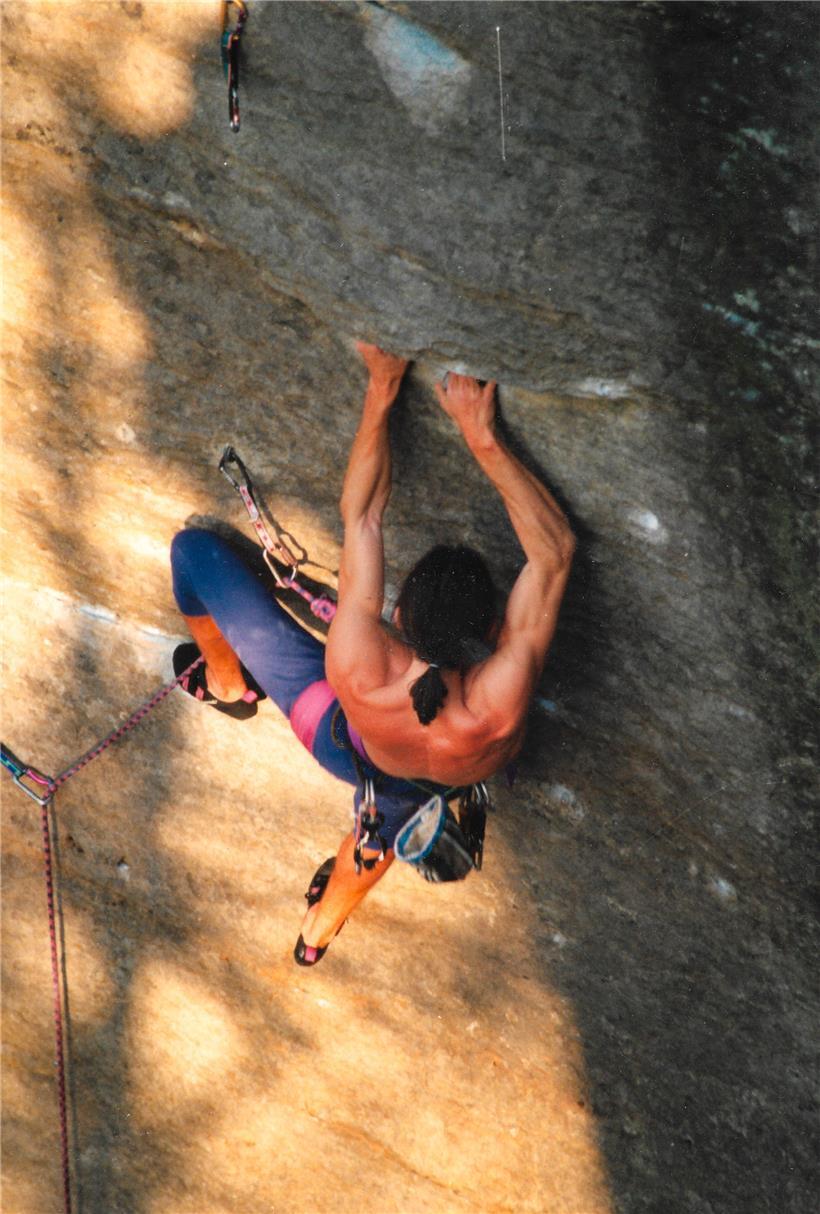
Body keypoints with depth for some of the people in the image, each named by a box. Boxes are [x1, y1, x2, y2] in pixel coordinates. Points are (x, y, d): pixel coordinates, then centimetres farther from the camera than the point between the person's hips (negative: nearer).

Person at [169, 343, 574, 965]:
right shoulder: (501, 706, -47)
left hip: (330, 728, -1)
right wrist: (484, 437, -41)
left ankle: (229, 683, 38)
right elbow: (556, 551, -39)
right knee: (383, 824, 45)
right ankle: (325, 923, 75)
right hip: (412, 792, 2)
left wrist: (381, 391, -29)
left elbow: (361, 515, -35)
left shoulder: (358, 666, -47)